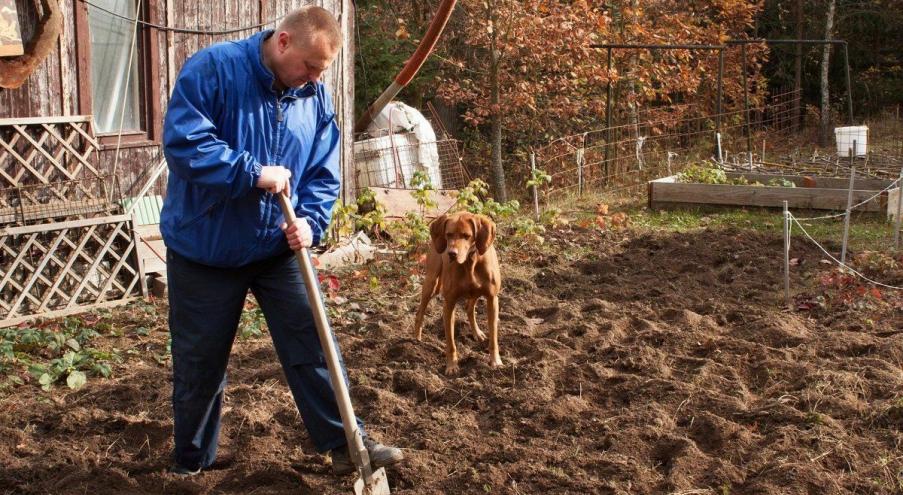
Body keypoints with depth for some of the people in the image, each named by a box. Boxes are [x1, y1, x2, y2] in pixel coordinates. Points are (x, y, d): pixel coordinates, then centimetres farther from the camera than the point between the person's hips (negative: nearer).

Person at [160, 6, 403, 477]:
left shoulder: (316, 99, 0)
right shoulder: (212, 69, -15)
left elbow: (323, 175, 3)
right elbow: (183, 141, -24)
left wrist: (310, 222, -16)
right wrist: (254, 174, -25)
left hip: (278, 248, 4)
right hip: (204, 248, -3)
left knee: (312, 346, 1)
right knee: (199, 363, 9)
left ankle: (345, 444, 11)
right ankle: (190, 463, 27)